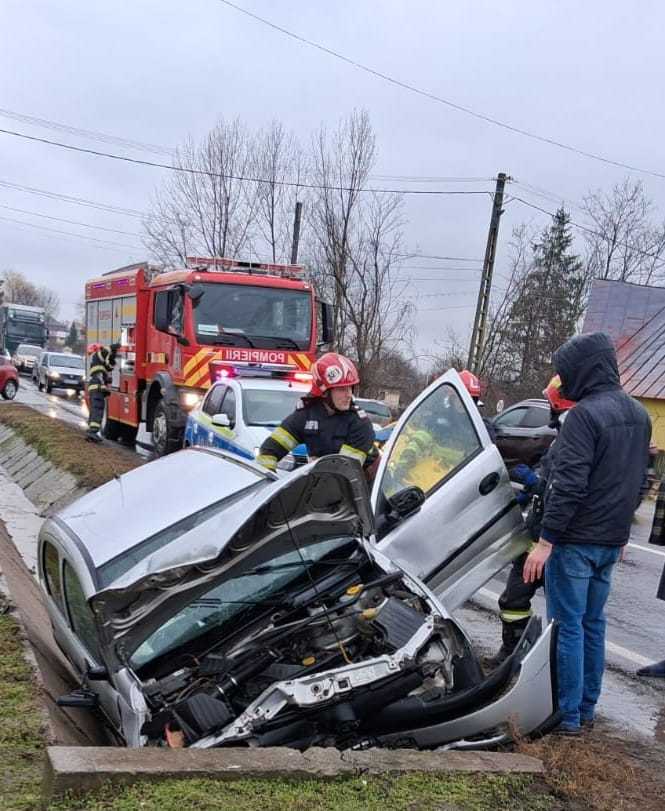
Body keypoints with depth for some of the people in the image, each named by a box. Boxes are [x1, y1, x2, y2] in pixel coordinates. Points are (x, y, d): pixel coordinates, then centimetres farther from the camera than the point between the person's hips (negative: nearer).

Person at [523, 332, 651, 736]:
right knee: (593, 623, 16)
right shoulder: (640, 414, 10)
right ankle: (587, 708, 25)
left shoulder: (586, 414, -18)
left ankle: (567, 715, 8)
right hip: (612, 541, 8)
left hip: (576, 540, -8)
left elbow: (569, 484, -23)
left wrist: (546, 541, -20)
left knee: (568, 626, 1)